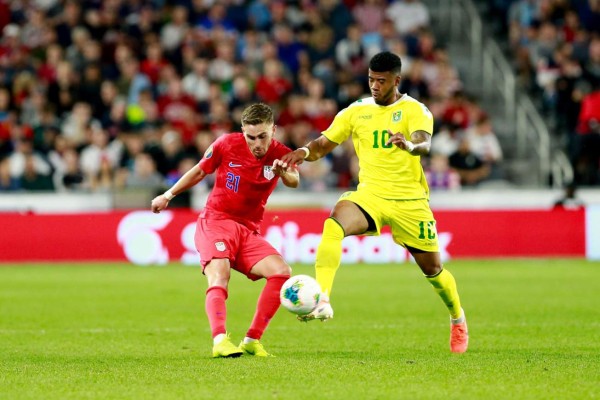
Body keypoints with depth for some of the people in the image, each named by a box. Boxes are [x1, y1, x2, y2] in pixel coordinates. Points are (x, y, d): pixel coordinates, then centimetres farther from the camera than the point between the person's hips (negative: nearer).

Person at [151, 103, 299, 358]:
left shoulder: (280, 155, -5)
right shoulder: (227, 144, -7)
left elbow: (294, 181, -28)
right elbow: (199, 172, 11)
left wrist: (286, 174, -51)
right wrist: (169, 195, 16)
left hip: (248, 231, 3)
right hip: (215, 222, -3)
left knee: (282, 272, -16)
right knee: (219, 278, -25)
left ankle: (252, 340, -11)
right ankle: (220, 340, -41)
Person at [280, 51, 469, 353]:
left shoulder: (414, 110, -6)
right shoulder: (356, 111, 6)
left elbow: (424, 144, -26)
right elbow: (324, 144, 8)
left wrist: (409, 145, -50)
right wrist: (305, 152, -15)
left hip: (409, 201, -2)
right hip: (369, 195, 2)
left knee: (432, 268, 8)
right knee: (334, 225, -30)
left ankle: (457, 319, 38)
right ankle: (321, 302, -39)